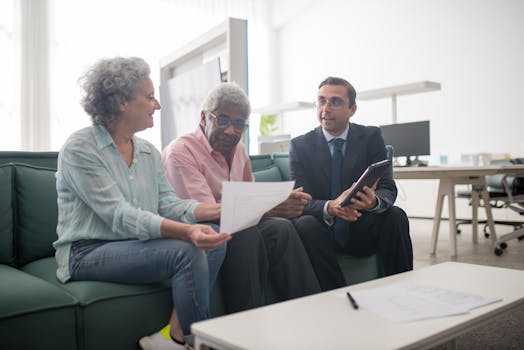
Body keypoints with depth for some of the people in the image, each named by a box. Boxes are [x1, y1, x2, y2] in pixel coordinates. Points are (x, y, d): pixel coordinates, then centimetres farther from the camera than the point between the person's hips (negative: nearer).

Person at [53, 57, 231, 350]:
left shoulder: (149, 152, 9)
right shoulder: (80, 149, -14)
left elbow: (168, 203, 1)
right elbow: (119, 216, -24)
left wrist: (218, 209, -17)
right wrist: (186, 231, -37)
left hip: (137, 244, 7)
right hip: (88, 253, -7)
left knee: (215, 242, -14)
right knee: (186, 250, -27)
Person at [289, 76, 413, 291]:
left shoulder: (371, 137, 1)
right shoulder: (300, 145, -1)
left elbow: (388, 188, -8)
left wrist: (374, 201, -34)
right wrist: (330, 207, -34)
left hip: (364, 232, 1)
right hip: (325, 230, 0)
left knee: (396, 216, -27)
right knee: (305, 225, -32)